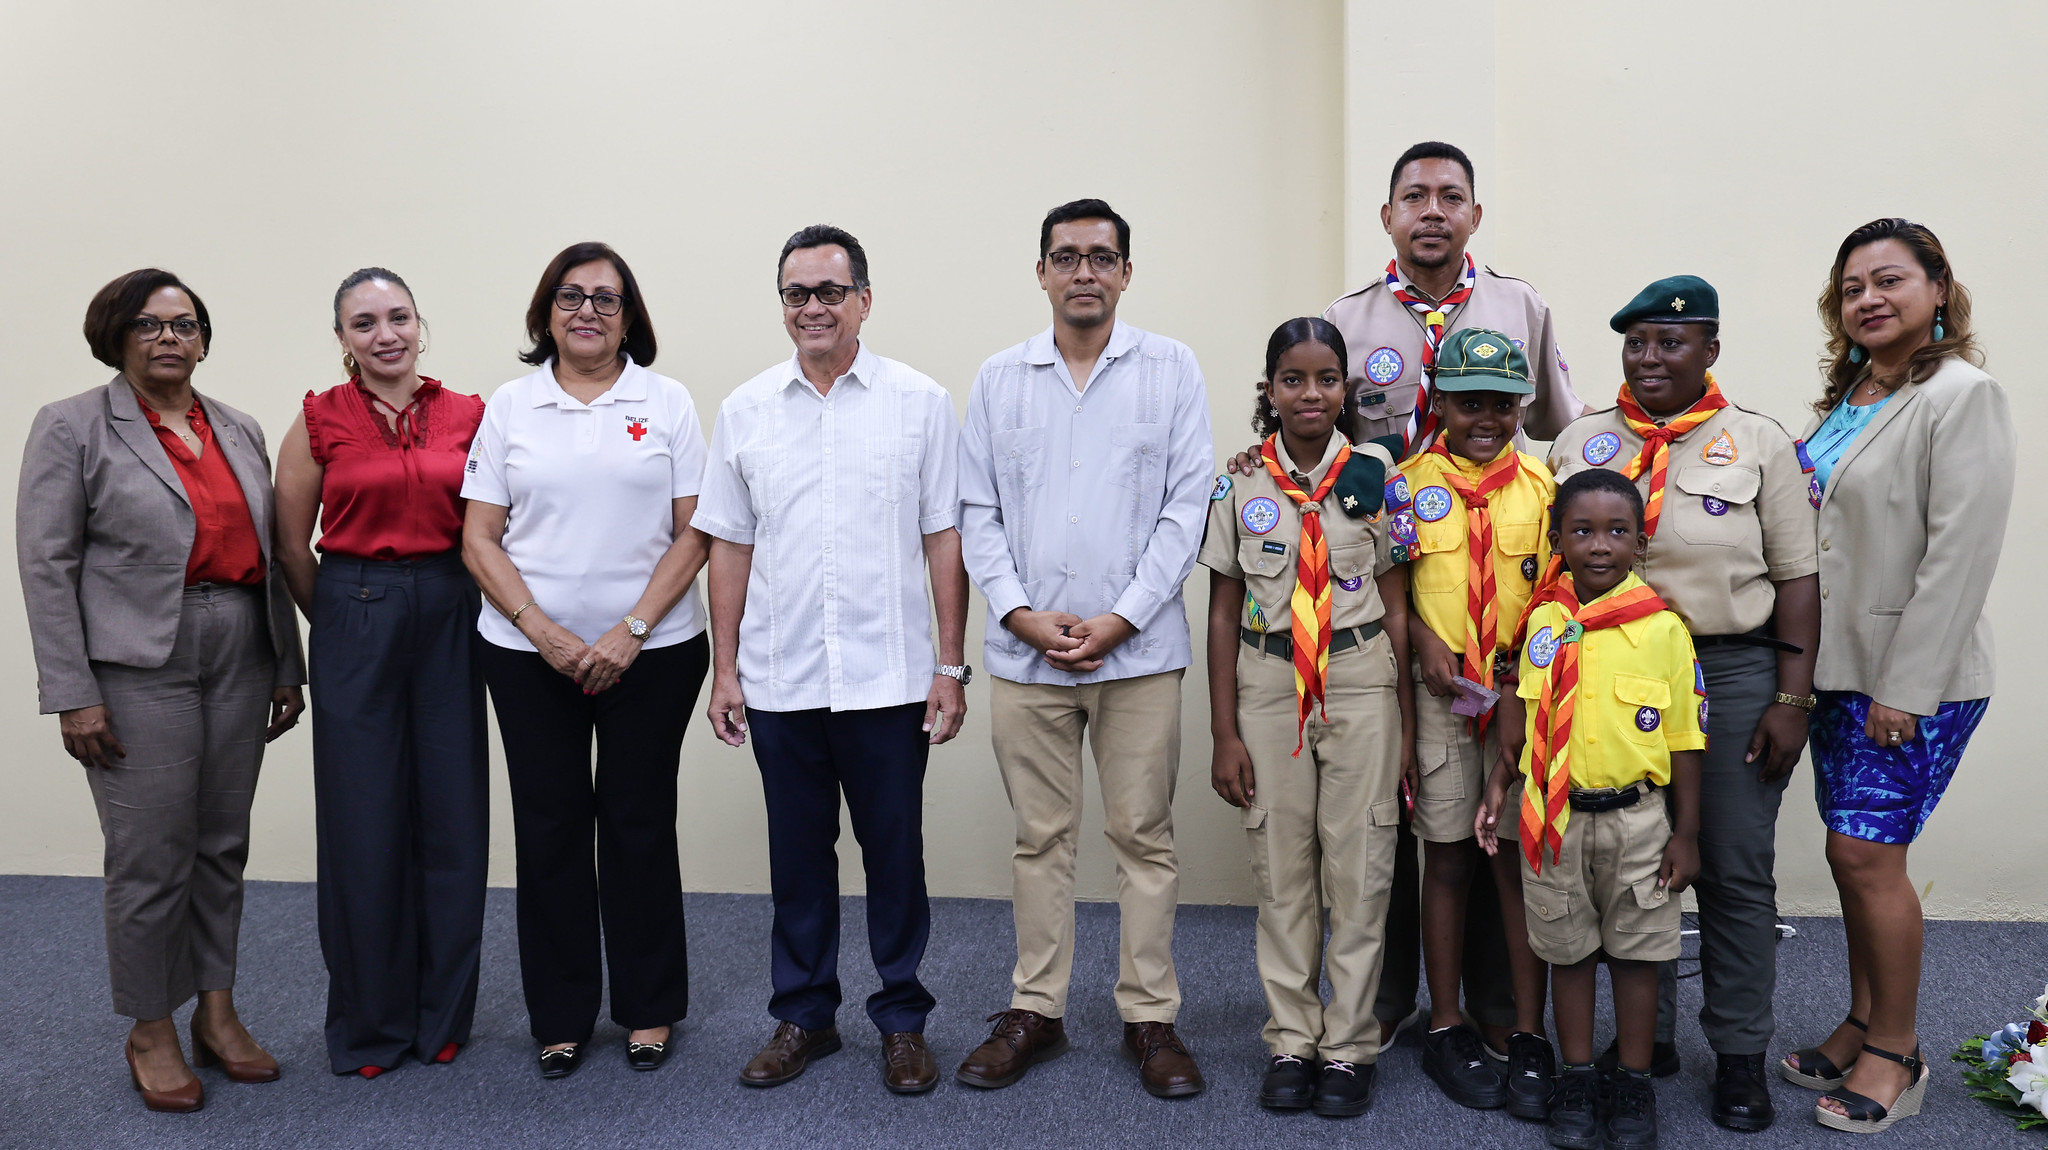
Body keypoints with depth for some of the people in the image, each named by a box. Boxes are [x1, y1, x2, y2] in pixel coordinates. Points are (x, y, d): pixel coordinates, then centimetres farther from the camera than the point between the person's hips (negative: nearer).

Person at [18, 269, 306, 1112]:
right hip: (139, 666, -4)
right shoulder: (72, 428, -2)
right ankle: (151, 1033, 19)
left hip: (240, 657, 5)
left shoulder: (239, 431, 12)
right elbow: (47, 566, -6)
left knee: (223, 845, 11)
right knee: (152, 856, 1)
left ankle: (218, 1013, 25)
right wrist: (72, 693, -11)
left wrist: (287, 667, 10)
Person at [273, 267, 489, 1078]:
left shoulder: (467, 416, 3)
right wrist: (341, 622, 10)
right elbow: (292, 546, 5)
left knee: (454, 814, 6)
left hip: (450, 618, 2)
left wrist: (449, 604, 6)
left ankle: (443, 1014, 23)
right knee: (363, 820, 5)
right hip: (354, 621, -1)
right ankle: (368, 1024, 22)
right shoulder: (319, 420, -1)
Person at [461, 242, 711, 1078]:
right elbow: (480, 540, 3)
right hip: (528, 653, 1)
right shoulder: (509, 407, 6)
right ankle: (560, 1017, 21)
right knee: (549, 825, 6)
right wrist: (545, 633, -9)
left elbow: (693, 534, -1)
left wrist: (630, 632, -12)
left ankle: (649, 1009, 21)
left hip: (651, 652, -1)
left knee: (639, 821, 5)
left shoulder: (667, 404, 3)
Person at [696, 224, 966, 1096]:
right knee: (797, 856, 12)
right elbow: (729, 546, 9)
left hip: (889, 678, -2)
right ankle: (803, 1015, 28)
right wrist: (726, 668, 5)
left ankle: (902, 1018, 24)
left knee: (895, 853, 7)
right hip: (779, 681, 2)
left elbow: (943, 539, 0)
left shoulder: (920, 402, 0)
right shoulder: (745, 410, 7)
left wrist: (951, 665, -3)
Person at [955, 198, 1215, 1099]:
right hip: (1025, 651, 2)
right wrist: (1022, 615, -7)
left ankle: (1150, 1016, 19)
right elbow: (977, 511, 7)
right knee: (1040, 837, 11)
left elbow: (1186, 506, -2)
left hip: (1139, 650, -1)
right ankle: (1035, 1010, 23)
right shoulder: (999, 378, 9)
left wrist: (1122, 619, -10)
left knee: (1144, 836, 6)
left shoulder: (1171, 369, 3)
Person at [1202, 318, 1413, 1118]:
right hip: (1268, 684, 1)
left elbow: (1396, 605, 4)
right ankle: (1291, 1040, 20)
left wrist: (1406, 721, -1)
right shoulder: (1239, 483, 1)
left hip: (1361, 683, 0)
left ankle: (1349, 1044, 17)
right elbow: (1224, 613, 3)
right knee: (1281, 868, 7)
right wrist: (1224, 733, 0)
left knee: (1358, 867, 3)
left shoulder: (1375, 475, 1)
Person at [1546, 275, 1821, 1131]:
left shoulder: (1759, 443, 1)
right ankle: (1646, 1035, 25)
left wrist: (1792, 698, -6)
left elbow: (1796, 577, 0)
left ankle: (1741, 1055, 20)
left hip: (1734, 674, -2)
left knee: (1736, 872, 5)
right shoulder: (1580, 442, 7)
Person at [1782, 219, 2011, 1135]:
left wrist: (1903, 688, -19)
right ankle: (1862, 1026, 26)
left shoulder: (1962, 395, -12)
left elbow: (1960, 553, -18)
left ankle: (1897, 1052, 11)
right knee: (1852, 852, 12)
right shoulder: (1844, 398, 13)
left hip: (1914, 680, -7)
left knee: (1866, 852, -5)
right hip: (1839, 669, 7)